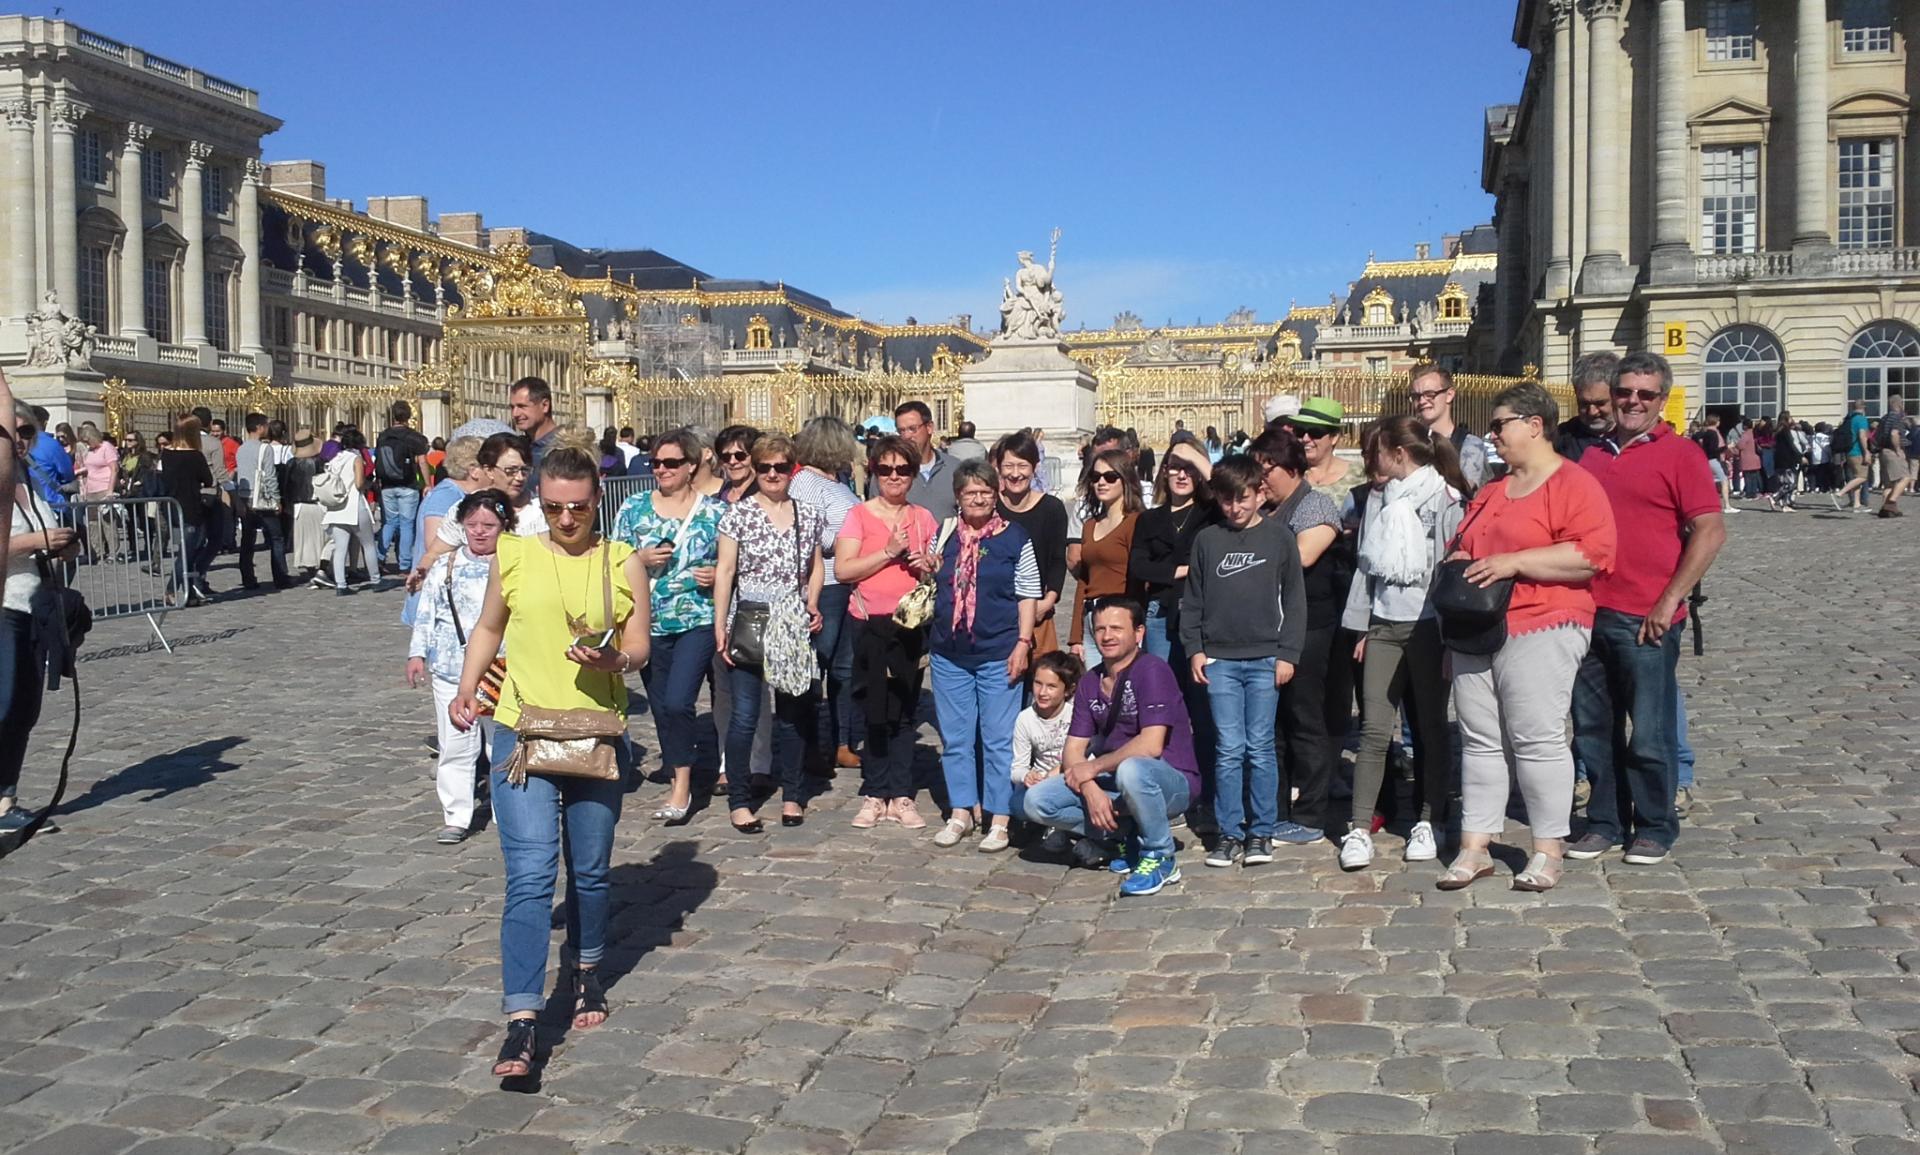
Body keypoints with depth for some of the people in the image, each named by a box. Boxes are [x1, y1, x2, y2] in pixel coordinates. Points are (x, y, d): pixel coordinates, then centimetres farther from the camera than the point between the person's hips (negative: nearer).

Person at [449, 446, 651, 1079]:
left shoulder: (623, 563, 1)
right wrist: (466, 691, 5)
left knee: (591, 872, 15)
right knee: (530, 875, -10)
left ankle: (584, 970, 41)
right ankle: (521, 1020, -9)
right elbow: (488, 629, 15)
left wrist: (612, 660, -21)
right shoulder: (512, 556, 2)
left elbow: (638, 648, 0)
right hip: (521, 734, -1)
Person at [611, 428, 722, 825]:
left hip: (698, 623, -3)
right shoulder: (633, 508, 6)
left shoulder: (714, 511, 2)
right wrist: (642, 560, -9)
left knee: (678, 702, -15)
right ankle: (678, 777, 26)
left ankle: (682, 784, -3)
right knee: (661, 707, 10)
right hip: (649, 625, 3)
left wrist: (717, 575, -11)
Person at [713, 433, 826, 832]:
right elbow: (724, 571, -3)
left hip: (793, 630, 3)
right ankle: (739, 800, 7)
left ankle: (792, 795, 21)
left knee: (792, 713, 10)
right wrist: (720, 626, -8)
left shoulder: (808, 516, 9)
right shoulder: (738, 513, -2)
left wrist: (812, 605, 1)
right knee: (745, 714, -3)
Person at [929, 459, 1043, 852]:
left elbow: (1027, 596, -2)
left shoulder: (1014, 538, -2)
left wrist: (1023, 644, -9)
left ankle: (999, 819, 9)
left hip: (998, 656, -4)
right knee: (955, 738, 10)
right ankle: (961, 813, 21)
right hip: (948, 655, 4)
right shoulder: (944, 536, 8)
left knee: (998, 739, 1)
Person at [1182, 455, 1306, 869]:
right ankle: (1230, 833, 9)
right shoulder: (1206, 540, 7)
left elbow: (1294, 598, 3)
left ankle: (1262, 831, 12)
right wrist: (1194, 648, 2)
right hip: (1219, 660, 1)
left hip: (1265, 659, -1)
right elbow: (1191, 600, 11)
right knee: (1228, 749, 1)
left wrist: (1288, 653, -3)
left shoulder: (1279, 536, 3)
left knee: (1260, 748, 2)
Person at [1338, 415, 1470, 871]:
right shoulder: (1380, 501, 14)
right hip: (1384, 626, 5)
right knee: (1374, 728, -2)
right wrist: (1361, 627, 13)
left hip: (1428, 626, -5)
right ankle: (1360, 830, -2)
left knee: (1431, 727, 6)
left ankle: (1427, 822, 16)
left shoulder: (1444, 500, -5)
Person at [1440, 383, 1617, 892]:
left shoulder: (1574, 484, -5)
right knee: (1479, 739, 7)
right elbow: (1463, 544, 33)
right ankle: (1474, 846, 12)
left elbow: (1591, 554, -18)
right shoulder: (1491, 491, 22)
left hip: (1540, 630, -8)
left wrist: (1513, 562, -19)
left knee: (1536, 738, -7)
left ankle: (1548, 850, 3)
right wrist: (1459, 562, 9)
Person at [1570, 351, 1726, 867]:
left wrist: (1668, 602, -14)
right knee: (1592, 728, 12)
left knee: (1649, 732, 3)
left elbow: (1710, 531, -11)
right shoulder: (1593, 455, 13)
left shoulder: (1678, 453, -4)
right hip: (1588, 613, 6)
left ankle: (1655, 828, 19)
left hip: (1644, 620, -6)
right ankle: (1605, 823, 24)